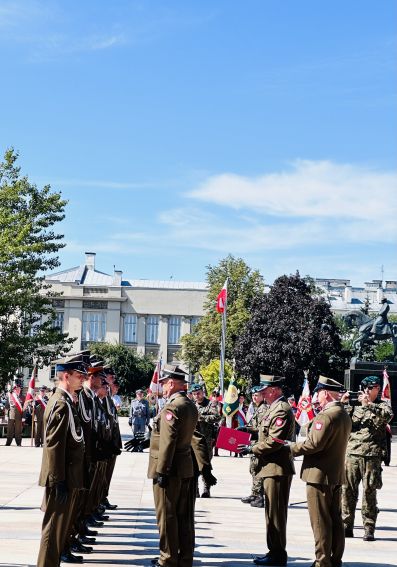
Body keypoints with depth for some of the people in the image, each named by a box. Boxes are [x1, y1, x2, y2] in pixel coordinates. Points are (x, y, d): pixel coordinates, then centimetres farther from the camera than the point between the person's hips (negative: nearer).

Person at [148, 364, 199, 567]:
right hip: (186, 468, 9)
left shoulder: (172, 408, -18)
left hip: (170, 470, -9)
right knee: (184, 517, 13)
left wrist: (161, 471, -19)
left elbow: (167, 442, -21)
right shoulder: (190, 406, 10)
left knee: (167, 517, 1)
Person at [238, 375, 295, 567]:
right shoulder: (273, 408, 15)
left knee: (275, 513, -4)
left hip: (278, 469, -11)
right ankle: (275, 551, 23)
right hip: (272, 467, 11)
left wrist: (252, 449, -13)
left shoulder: (282, 410, -17)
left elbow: (274, 441, -23)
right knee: (273, 512, 15)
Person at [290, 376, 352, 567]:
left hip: (320, 474, -9)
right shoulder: (344, 415, 12)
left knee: (321, 522, -2)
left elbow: (314, 444, -23)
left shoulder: (326, 415, -19)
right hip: (336, 474, 10)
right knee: (335, 520, 14)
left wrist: (293, 448, -9)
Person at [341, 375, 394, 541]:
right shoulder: (355, 405, 15)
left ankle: (369, 529, 4)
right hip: (351, 453, 3)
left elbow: (387, 415, -15)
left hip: (371, 456, -3)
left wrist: (368, 404, -18)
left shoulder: (382, 406, 7)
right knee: (347, 490, 2)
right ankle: (346, 526, 9)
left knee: (369, 492, -1)